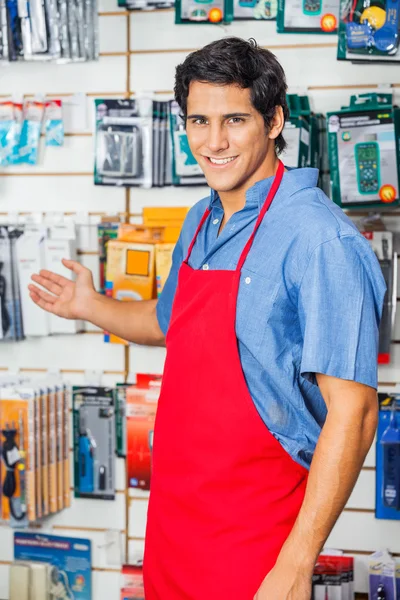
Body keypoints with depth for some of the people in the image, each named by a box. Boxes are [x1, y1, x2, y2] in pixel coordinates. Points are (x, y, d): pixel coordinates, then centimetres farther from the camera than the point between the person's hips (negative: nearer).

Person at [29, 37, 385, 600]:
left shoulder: (321, 241, -20)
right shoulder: (201, 223, 6)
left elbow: (352, 412, -23)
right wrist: (90, 307, 16)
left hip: (251, 534, -7)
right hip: (171, 513, 8)